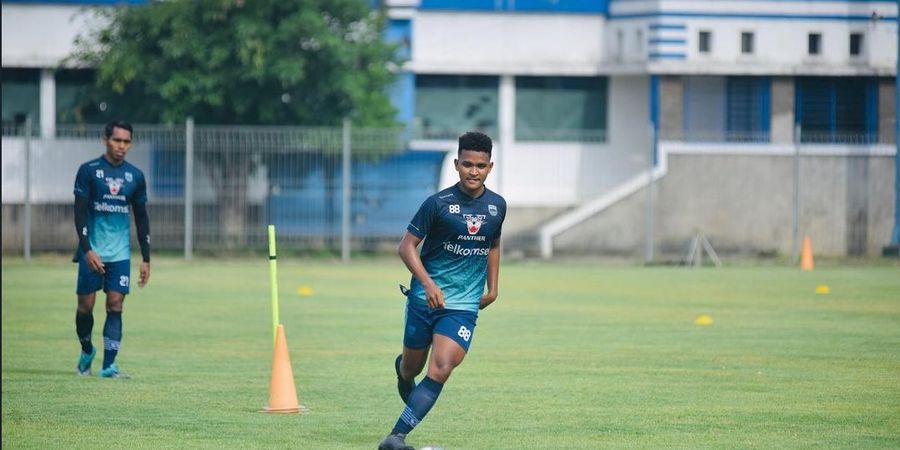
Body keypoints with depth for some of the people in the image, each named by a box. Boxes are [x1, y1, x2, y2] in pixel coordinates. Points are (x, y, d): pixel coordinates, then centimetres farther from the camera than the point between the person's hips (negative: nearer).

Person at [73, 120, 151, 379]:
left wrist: (146, 259, 9)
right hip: (92, 251, -2)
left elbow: (141, 218, 13)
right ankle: (87, 351, 27)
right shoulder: (89, 171, -2)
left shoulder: (135, 176, 8)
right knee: (86, 304, 1)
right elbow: (80, 212, -7)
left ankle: (109, 365, -6)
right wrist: (87, 250, -17)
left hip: (120, 252, 2)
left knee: (115, 305, -6)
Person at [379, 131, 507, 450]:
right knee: (413, 366, 13)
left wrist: (493, 288, 13)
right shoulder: (438, 203, -11)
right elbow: (407, 246, -9)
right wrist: (428, 284, -20)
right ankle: (402, 368, 54)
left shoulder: (497, 206, 3)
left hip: (464, 305, 2)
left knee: (440, 371, -16)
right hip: (425, 298, -2)